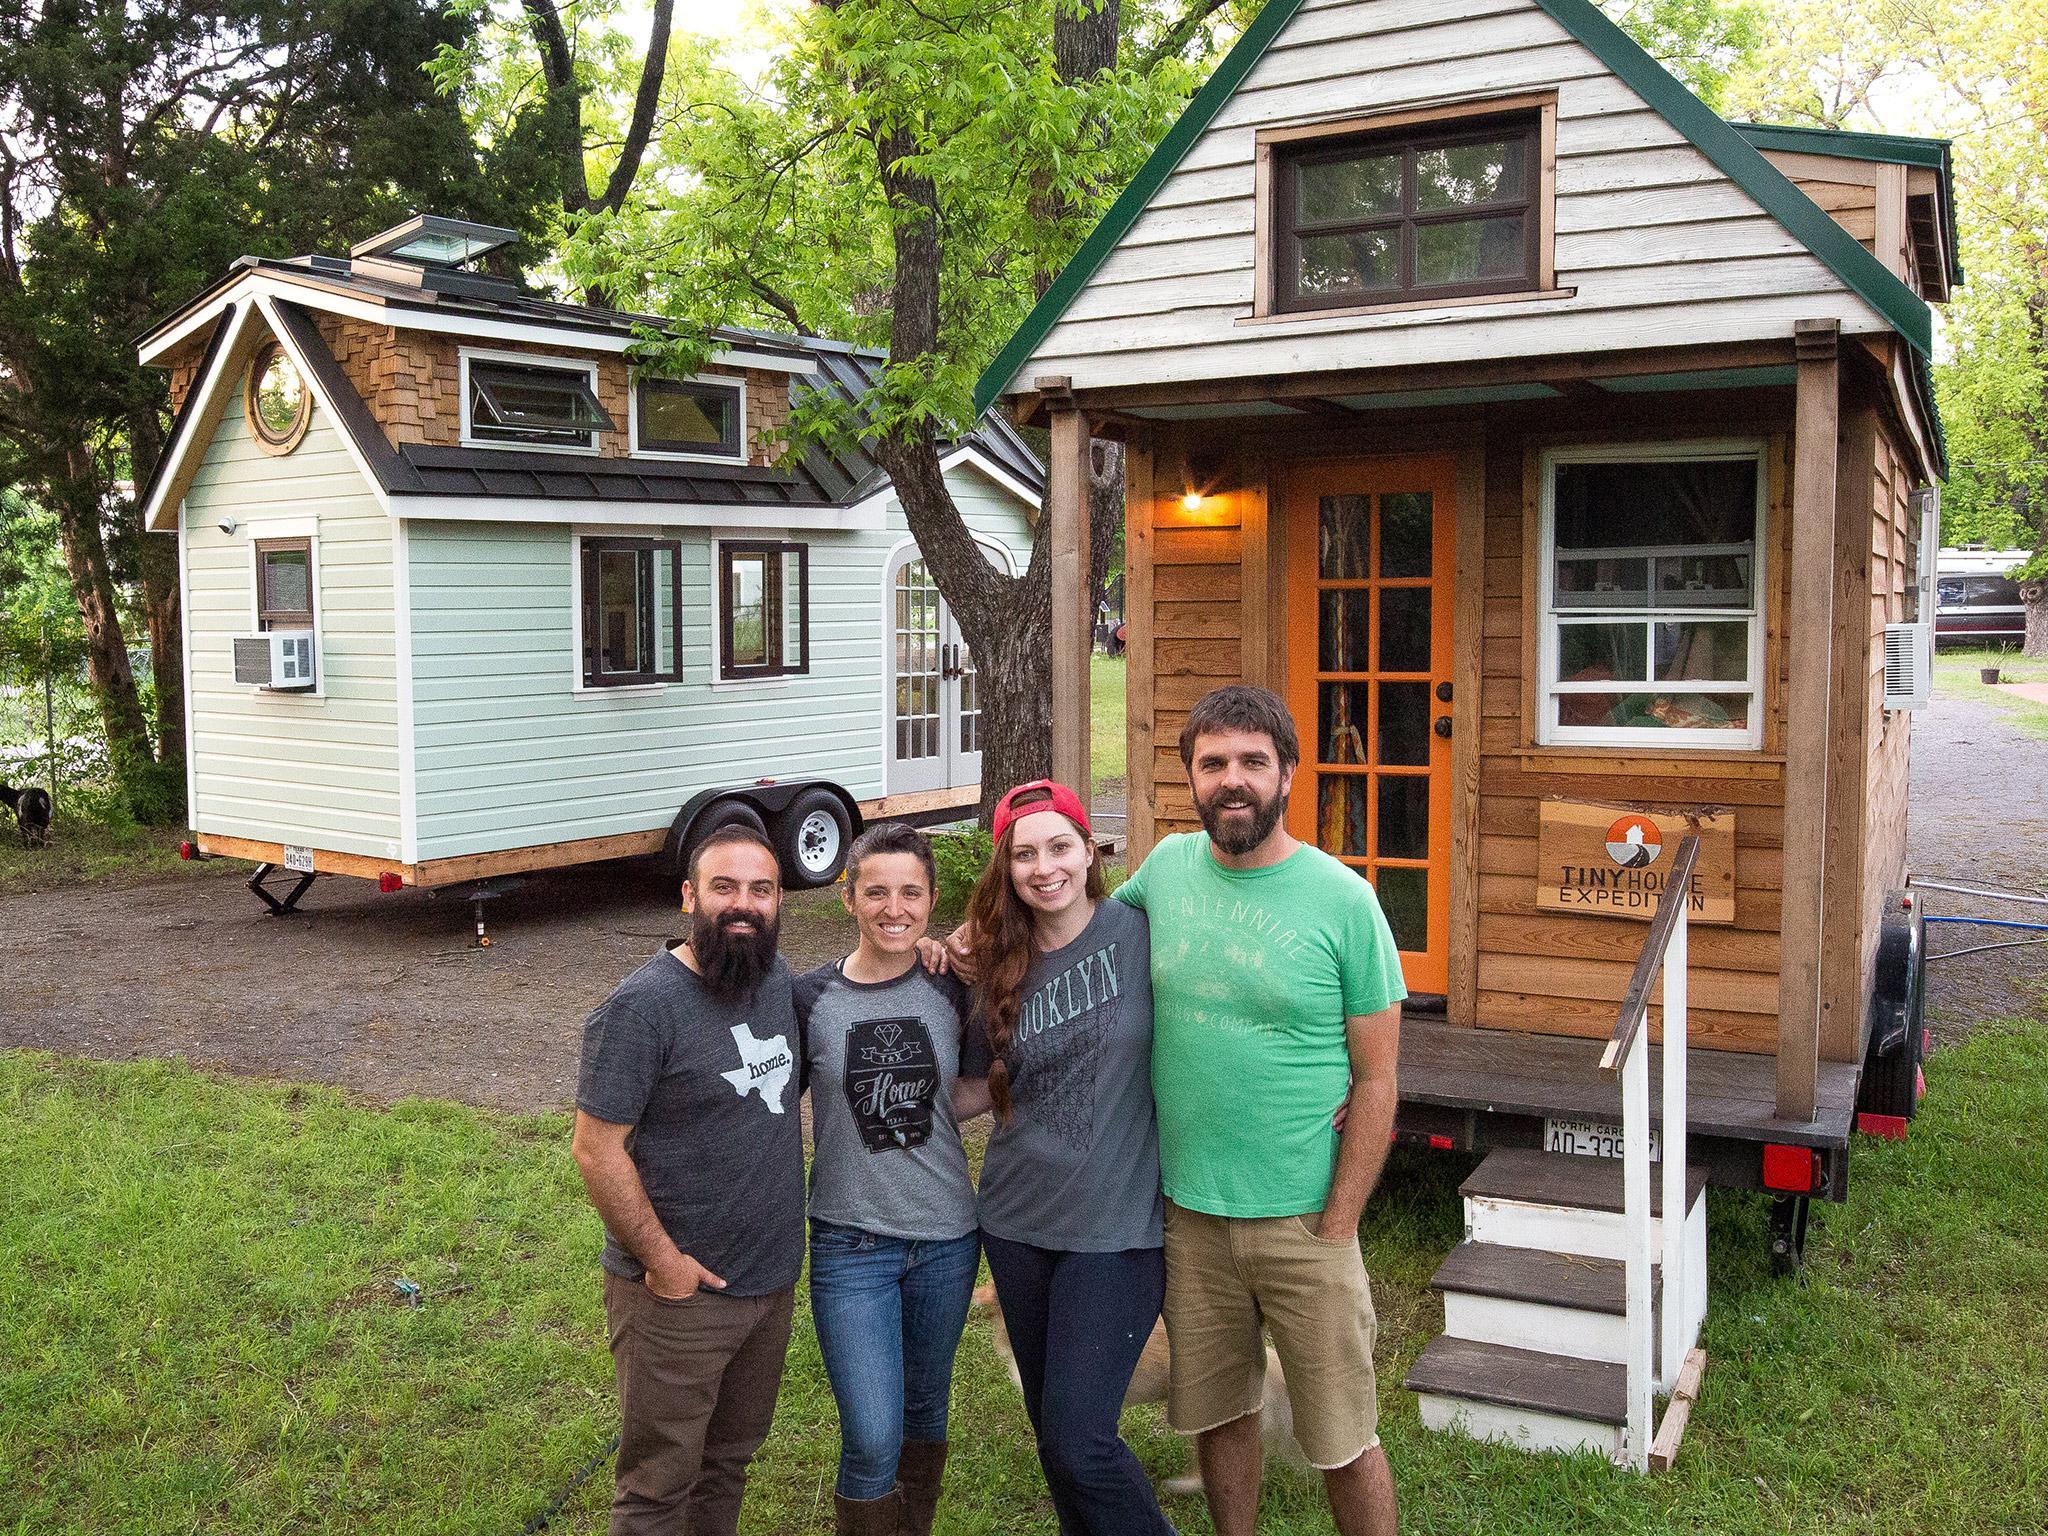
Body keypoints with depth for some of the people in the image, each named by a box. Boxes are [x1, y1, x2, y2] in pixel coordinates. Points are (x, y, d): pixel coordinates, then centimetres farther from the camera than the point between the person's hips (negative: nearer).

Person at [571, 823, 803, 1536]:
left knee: (731, 1457, 23)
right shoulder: (642, 1006, -19)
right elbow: (596, 1149, -18)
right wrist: (663, 1260, -17)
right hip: (680, 1292, -6)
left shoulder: (779, 981, 2)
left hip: (771, 1282, 7)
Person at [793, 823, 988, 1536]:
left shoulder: (953, 989, -4)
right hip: (849, 1243, -2)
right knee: (872, 1438, -7)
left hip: (945, 1236, 2)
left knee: (925, 1409, 20)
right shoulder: (810, 997, -8)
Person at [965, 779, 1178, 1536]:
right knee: (1050, 1430, 15)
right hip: (1019, 1224, 5)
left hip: (1118, 1226, -5)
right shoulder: (999, 965, 3)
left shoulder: (1140, 932, -10)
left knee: (1077, 1440, -8)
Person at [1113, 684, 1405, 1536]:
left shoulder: (1342, 899, -11)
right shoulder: (1167, 866, -1)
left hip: (1303, 1219, -3)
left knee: (1344, 1441, 6)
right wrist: (984, 939, 4)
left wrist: (1336, 1227, -11)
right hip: (1186, 1211, 4)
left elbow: (1376, 1081, -8)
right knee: (1217, 1415, 19)